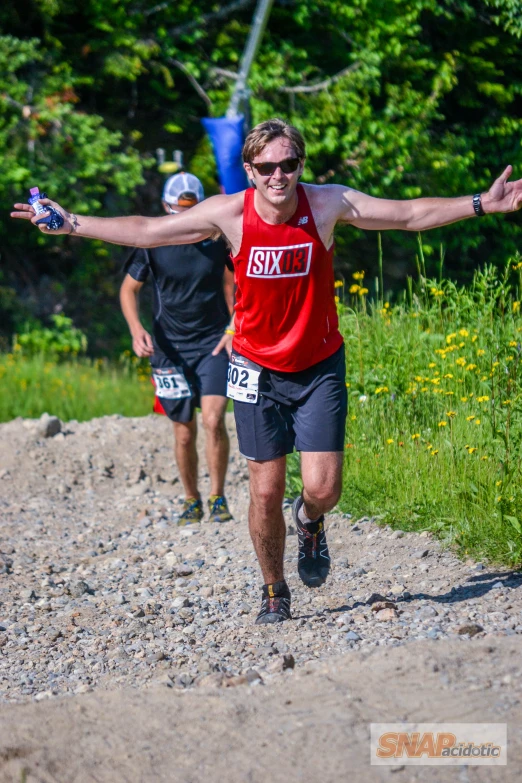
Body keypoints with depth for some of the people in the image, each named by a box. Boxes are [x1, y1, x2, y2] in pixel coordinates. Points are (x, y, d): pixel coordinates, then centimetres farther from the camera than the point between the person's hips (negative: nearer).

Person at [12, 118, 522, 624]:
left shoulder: (329, 204, -13)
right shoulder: (229, 214, -13)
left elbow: (411, 215, -7)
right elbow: (146, 231, -3)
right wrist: (72, 224, -4)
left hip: (320, 367, 0)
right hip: (258, 370, 0)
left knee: (322, 488, -8)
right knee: (266, 492, 1)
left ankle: (309, 522, 31)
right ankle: (274, 593, 24)